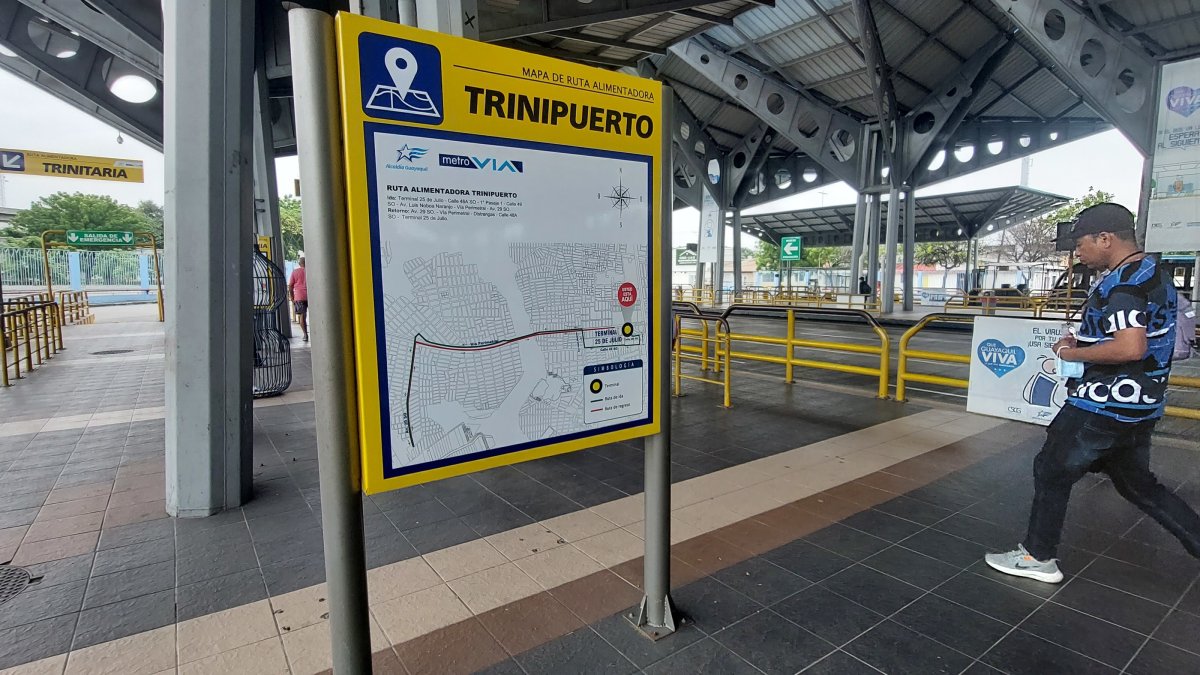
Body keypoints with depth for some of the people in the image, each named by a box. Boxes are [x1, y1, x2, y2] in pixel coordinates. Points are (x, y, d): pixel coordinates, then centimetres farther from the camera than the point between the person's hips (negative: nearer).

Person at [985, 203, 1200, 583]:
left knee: (1052, 471, 4)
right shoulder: (1153, 274, 13)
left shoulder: (1124, 282, -19)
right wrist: (1083, 342, 10)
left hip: (1104, 405, -10)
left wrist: (1074, 354, -15)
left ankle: (1037, 557, 16)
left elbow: (1131, 348, -30)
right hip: (1138, 406, 10)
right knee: (1137, 483, 23)